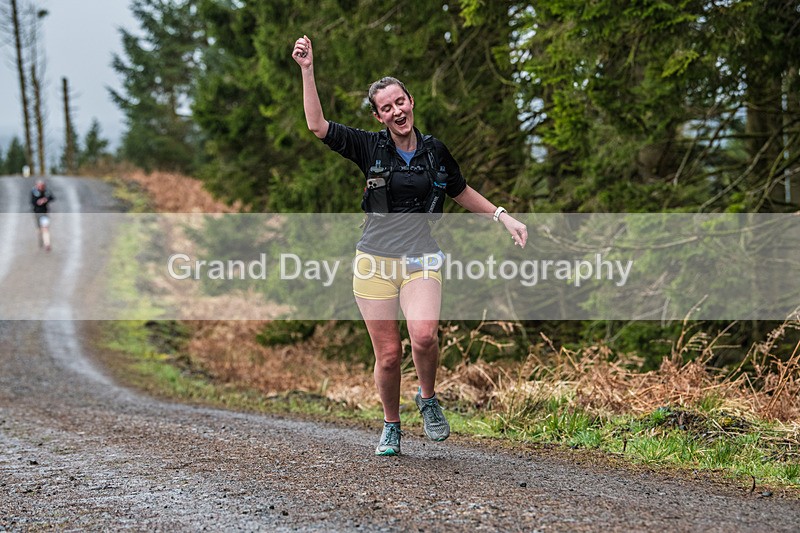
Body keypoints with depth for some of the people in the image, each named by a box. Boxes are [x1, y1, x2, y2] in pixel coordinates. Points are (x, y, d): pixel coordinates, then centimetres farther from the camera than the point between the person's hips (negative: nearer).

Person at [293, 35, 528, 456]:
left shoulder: (434, 151, 6)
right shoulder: (370, 148, 0)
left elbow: (462, 193, 23)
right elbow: (317, 125, -9)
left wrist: (503, 217, 16)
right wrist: (307, 71, -14)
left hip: (420, 261, 1)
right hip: (374, 262, -1)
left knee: (423, 334, -24)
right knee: (388, 354, -2)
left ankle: (428, 399, 5)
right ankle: (391, 427, 21)